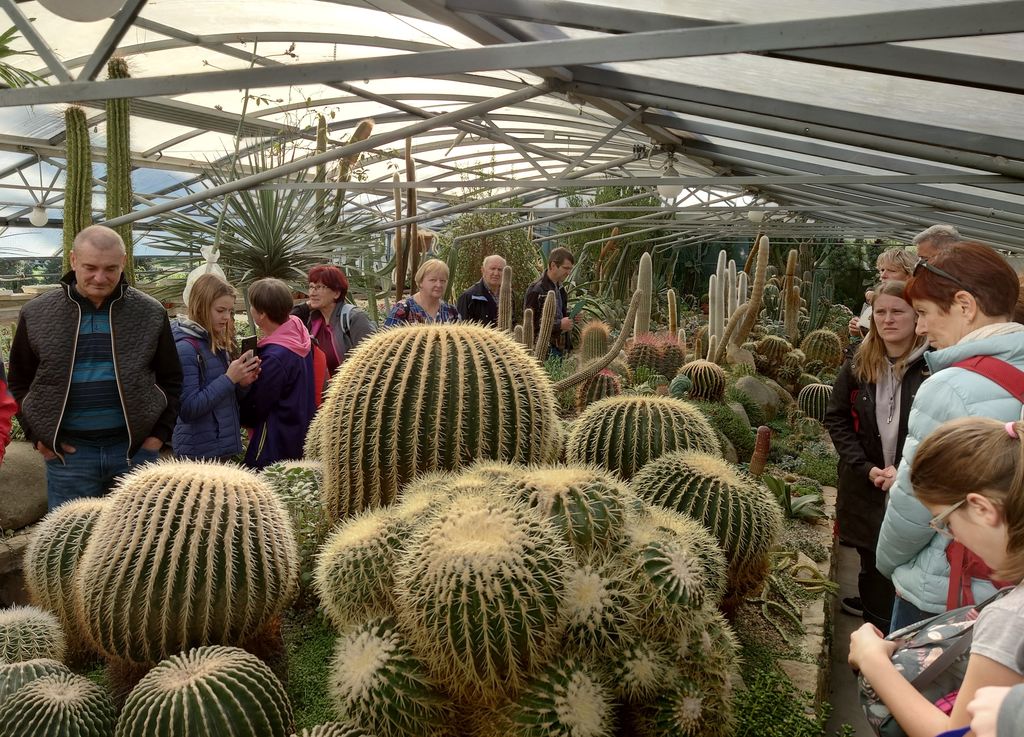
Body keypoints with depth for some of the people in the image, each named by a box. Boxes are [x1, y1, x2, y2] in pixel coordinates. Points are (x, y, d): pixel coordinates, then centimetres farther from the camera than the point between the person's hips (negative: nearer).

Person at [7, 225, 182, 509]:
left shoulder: (150, 313, 1)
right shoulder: (36, 314, 2)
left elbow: (170, 379, 9)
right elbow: (19, 383, 11)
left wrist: (159, 434, 0)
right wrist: (38, 436, 1)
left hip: (135, 449, 0)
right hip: (68, 452, 0)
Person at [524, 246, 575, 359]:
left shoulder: (560, 288, 13)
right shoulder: (536, 290, -14)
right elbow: (530, 324, -17)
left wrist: (571, 317, 6)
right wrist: (559, 325, -20)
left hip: (560, 348, 8)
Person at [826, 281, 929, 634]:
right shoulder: (858, 364, 1)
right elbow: (836, 419, 3)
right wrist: (867, 468, -8)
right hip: (865, 483, 3)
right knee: (871, 554, 16)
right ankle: (874, 607, 38)